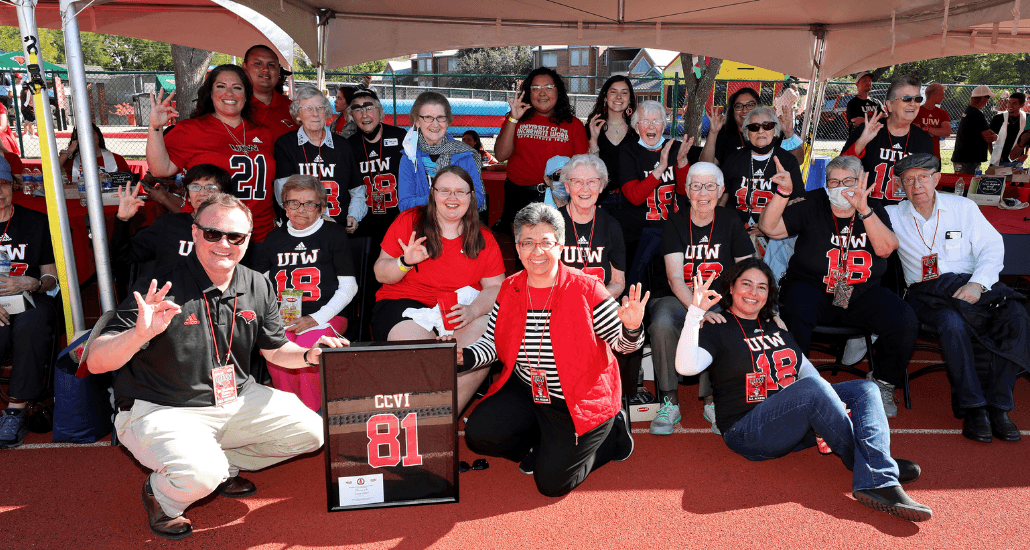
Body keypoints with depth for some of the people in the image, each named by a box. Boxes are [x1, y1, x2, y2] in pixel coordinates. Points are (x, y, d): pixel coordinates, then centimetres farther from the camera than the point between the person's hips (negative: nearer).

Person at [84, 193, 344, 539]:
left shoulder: (258, 287, 0)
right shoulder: (160, 288, -18)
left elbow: (275, 349, 12)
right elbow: (95, 362, -22)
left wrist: (309, 355, -9)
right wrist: (140, 334, -43)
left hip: (237, 400, 6)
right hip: (161, 410, -6)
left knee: (311, 432, -3)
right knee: (200, 475, -32)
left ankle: (224, 467, 15)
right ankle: (160, 495, 6)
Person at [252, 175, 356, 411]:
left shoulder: (334, 234, 8)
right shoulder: (275, 238, 19)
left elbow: (348, 286, 3)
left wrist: (314, 319, -8)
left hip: (325, 316, -3)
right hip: (281, 319, 3)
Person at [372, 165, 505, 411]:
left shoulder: (484, 239, 10)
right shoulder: (409, 221, 5)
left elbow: (495, 287, 4)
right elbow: (381, 273, 5)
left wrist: (473, 310, -17)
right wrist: (406, 262, -18)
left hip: (462, 311, 2)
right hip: (404, 304, -2)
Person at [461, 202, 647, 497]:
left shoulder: (586, 289, -14)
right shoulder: (509, 290, -1)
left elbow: (621, 344, -8)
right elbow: (492, 344, 5)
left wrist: (632, 329, -32)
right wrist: (463, 356, -15)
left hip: (582, 399, -5)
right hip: (525, 391, 5)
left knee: (552, 483, -7)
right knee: (479, 434, -12)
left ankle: (610, 432, 19)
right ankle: (546, 443, 15)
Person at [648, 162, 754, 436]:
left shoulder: (730, 222, 6)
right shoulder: (675, 224, 3)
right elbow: (675, 278, -9)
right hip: (680, 300, 0)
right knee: (661, 323, -32)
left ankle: (712, 400, -16)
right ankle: (670, 402, -20)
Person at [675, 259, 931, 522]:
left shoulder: (775, 325, 21)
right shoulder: (717, 330, 1)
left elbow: (807, 371, 18)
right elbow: (686, 367, -18)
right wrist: (695, 312, -26)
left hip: (799, 425, 7)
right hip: (748, 429, -7)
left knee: (865, 389, -9)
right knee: (812, 387, -31)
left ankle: (878, 482, -32)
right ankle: (875, 465, -16)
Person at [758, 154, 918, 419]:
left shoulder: (874, 209, 7)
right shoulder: (812, 205, 4)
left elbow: (885, 248, -13)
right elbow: (769, 227, -6)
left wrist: (864, 210, -27)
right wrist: (783, 195, -22)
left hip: (863, 293, 3)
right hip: (812, 288, -2)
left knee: (905, 320, -21)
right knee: (795, 314, -36)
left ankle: (883, 383, 5)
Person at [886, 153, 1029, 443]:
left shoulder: (963, 207, 12)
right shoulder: (892, 216, 11)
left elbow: (993, 247, 5)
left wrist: (977, 283, -11)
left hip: (969, 283, 2)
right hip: (926, 291, -2)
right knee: (953, 323, -36)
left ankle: (998, 404, -20)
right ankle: (972, 407, -26)